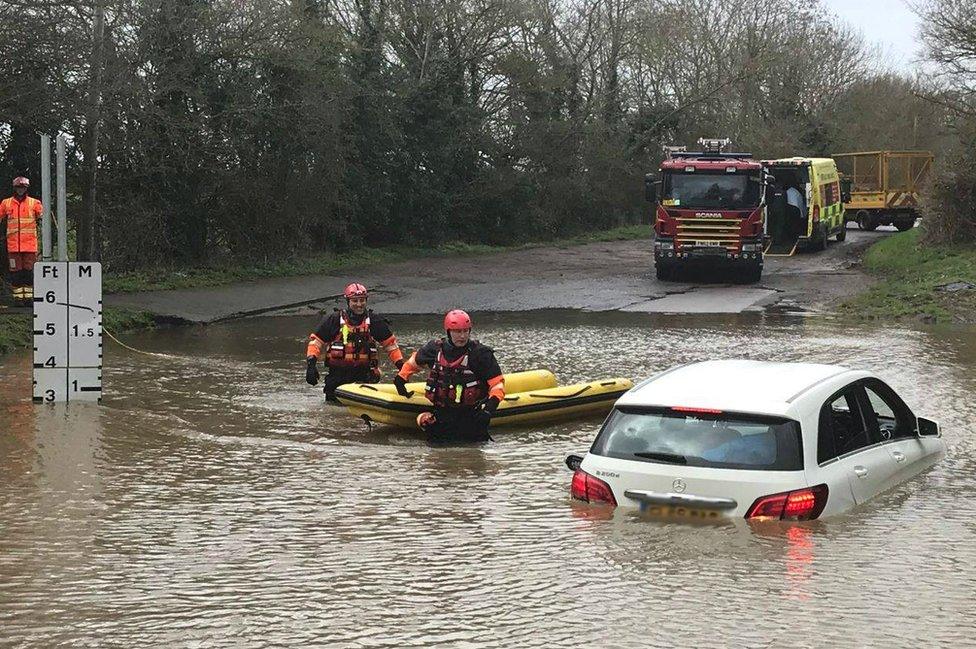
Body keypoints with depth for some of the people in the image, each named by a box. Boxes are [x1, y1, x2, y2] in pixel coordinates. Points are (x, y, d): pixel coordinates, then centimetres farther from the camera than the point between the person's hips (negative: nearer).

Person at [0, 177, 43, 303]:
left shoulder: (34, 203, 7)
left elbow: (42, 216, 1)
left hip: (30, 244, -1)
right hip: (13, 244, 1)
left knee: (29, 269, 1)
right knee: (15, 270, 2)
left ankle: (29, 295, 6)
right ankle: (18, 295, 6)